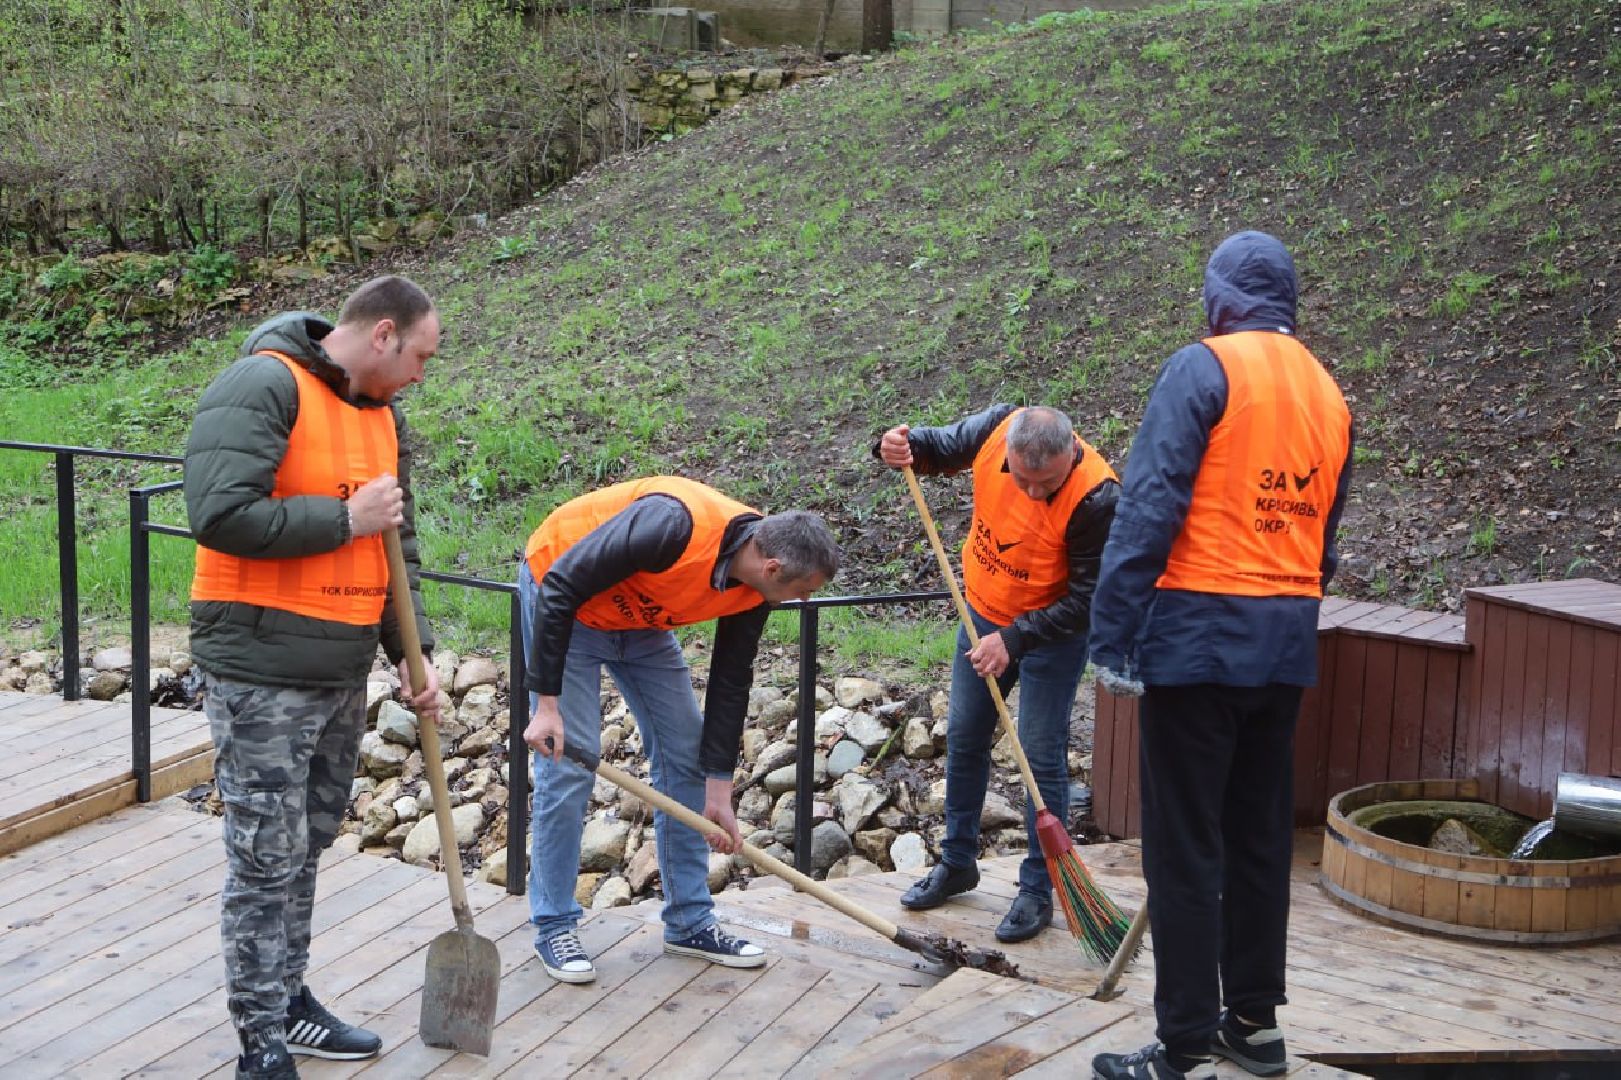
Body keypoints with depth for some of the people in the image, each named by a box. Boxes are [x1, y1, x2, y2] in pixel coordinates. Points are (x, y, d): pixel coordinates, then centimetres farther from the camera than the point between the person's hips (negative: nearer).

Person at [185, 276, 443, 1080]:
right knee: (267, 861, -2)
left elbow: (398, 544, 18)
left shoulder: (382, 415, 12)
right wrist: (346, 518, -18)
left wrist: (411, 653, 8)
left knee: (306, 847, 18)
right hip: (261, 675, -8)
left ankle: (286, 999, 32)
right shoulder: (263, 387, -15)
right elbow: (220, 514, -26)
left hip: (343, 674, 8)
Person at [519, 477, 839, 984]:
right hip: (562, 600, -7)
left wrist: (718, 792, 1)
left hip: (640, 619, 7)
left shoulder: (752, 591, -14)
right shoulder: (675, 526, -38)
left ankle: (689, 921, 15)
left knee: (686, 753, 4)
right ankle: (553, 927, 4)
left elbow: (730, 681, -2)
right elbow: (559, 588, -32)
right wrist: (546, 703, -30)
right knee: (567, 763, -12)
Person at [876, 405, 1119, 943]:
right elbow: (940, 448, 1)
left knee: (1042, 758, -4)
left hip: (1051, 633, -6)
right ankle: (957, 863, 31)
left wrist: (1015, 640, -32)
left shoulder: (1096, 498, -33)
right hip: (984, 615, 6)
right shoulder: (996, 428, -20)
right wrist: (899, 447, -21)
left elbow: (1085, 600, -26)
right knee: (963, 740, 15)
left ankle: (1037, 891, 9)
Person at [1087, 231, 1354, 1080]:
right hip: (1288, 643, 7)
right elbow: (1323, 535, 17)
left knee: (1184, 846, -2)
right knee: (1260, 833, 16)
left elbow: (1148, 508, -16)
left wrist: (1113, 637, -15)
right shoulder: (1328, 393, 13)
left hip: (1200, 631, -7)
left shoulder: (1206, 366, -9)